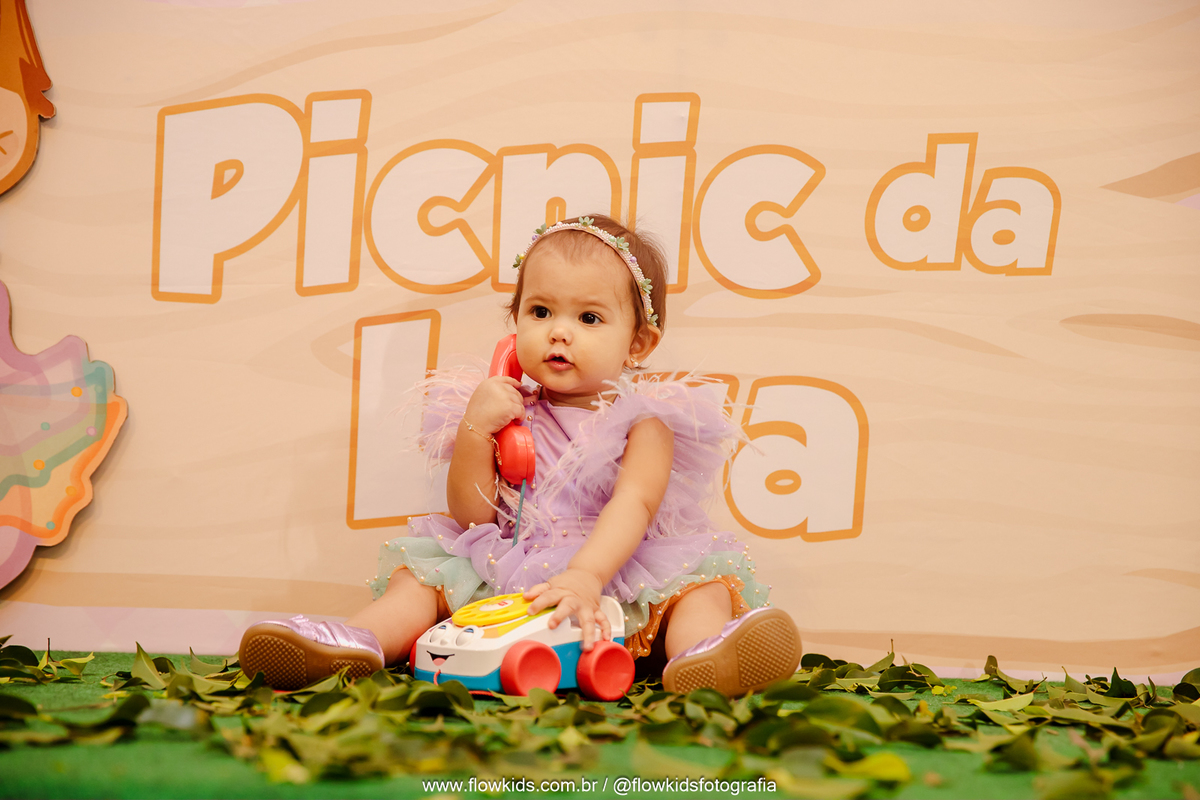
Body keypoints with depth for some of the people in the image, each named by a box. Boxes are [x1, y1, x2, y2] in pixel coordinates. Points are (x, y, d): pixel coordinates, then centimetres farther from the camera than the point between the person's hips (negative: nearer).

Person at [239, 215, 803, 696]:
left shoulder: (642, 421, -1)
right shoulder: (509, 412, 8)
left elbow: (633, 505, -18)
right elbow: (472, 516, 2)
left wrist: (585, 575, -36)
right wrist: (474, 431, -13)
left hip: (618, 570, -3)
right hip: (503, 575, 3)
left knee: (702, 581, -24)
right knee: (424, 570, -8)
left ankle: (703, 652, -54)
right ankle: (358, 642, -30)